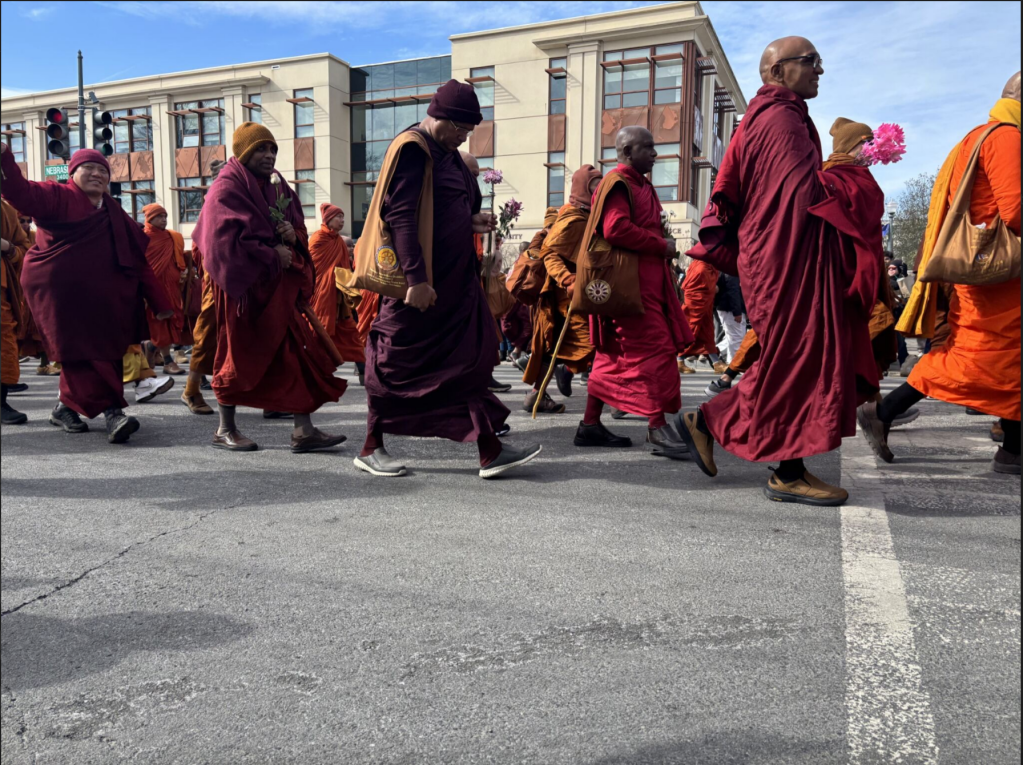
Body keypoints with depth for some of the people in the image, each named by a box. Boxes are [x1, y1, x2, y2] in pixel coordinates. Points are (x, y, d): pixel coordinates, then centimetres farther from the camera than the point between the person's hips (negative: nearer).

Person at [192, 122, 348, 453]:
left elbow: (298, 227, 19)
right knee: (241, 355, 2)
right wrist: (272, 256, -16)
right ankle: (225, 430, 18)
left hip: (281, 284, 7)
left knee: (299, 352, -1)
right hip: (244, 285, -7)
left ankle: (304, 430, 0)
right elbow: (228, 239, -19)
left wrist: (293, 233, -5)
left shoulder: (276, 185, 14)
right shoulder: (227, 188, -8)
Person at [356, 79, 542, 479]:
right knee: (398, 359, 1)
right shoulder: (412, 149, -11)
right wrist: (416, 279, -26)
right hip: (421, 281, -9)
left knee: (472, 356, 4)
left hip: (455, 277, 9)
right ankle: (371, 448, 17)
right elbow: (401, 217, -21)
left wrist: (471, 221, 4)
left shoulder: (447, 153, 17)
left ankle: (489, 449, 7)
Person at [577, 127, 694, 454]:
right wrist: (662, 245, -14)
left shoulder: (640, 185, 23)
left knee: (614, 353, 9)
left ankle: (590, 425, 14)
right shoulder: (618, 184, -9)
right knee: (655, 348, -12)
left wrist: (663, 246, 10)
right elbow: (616, 229, -22)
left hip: (648, 278, 10)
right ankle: (657, 426, -8)